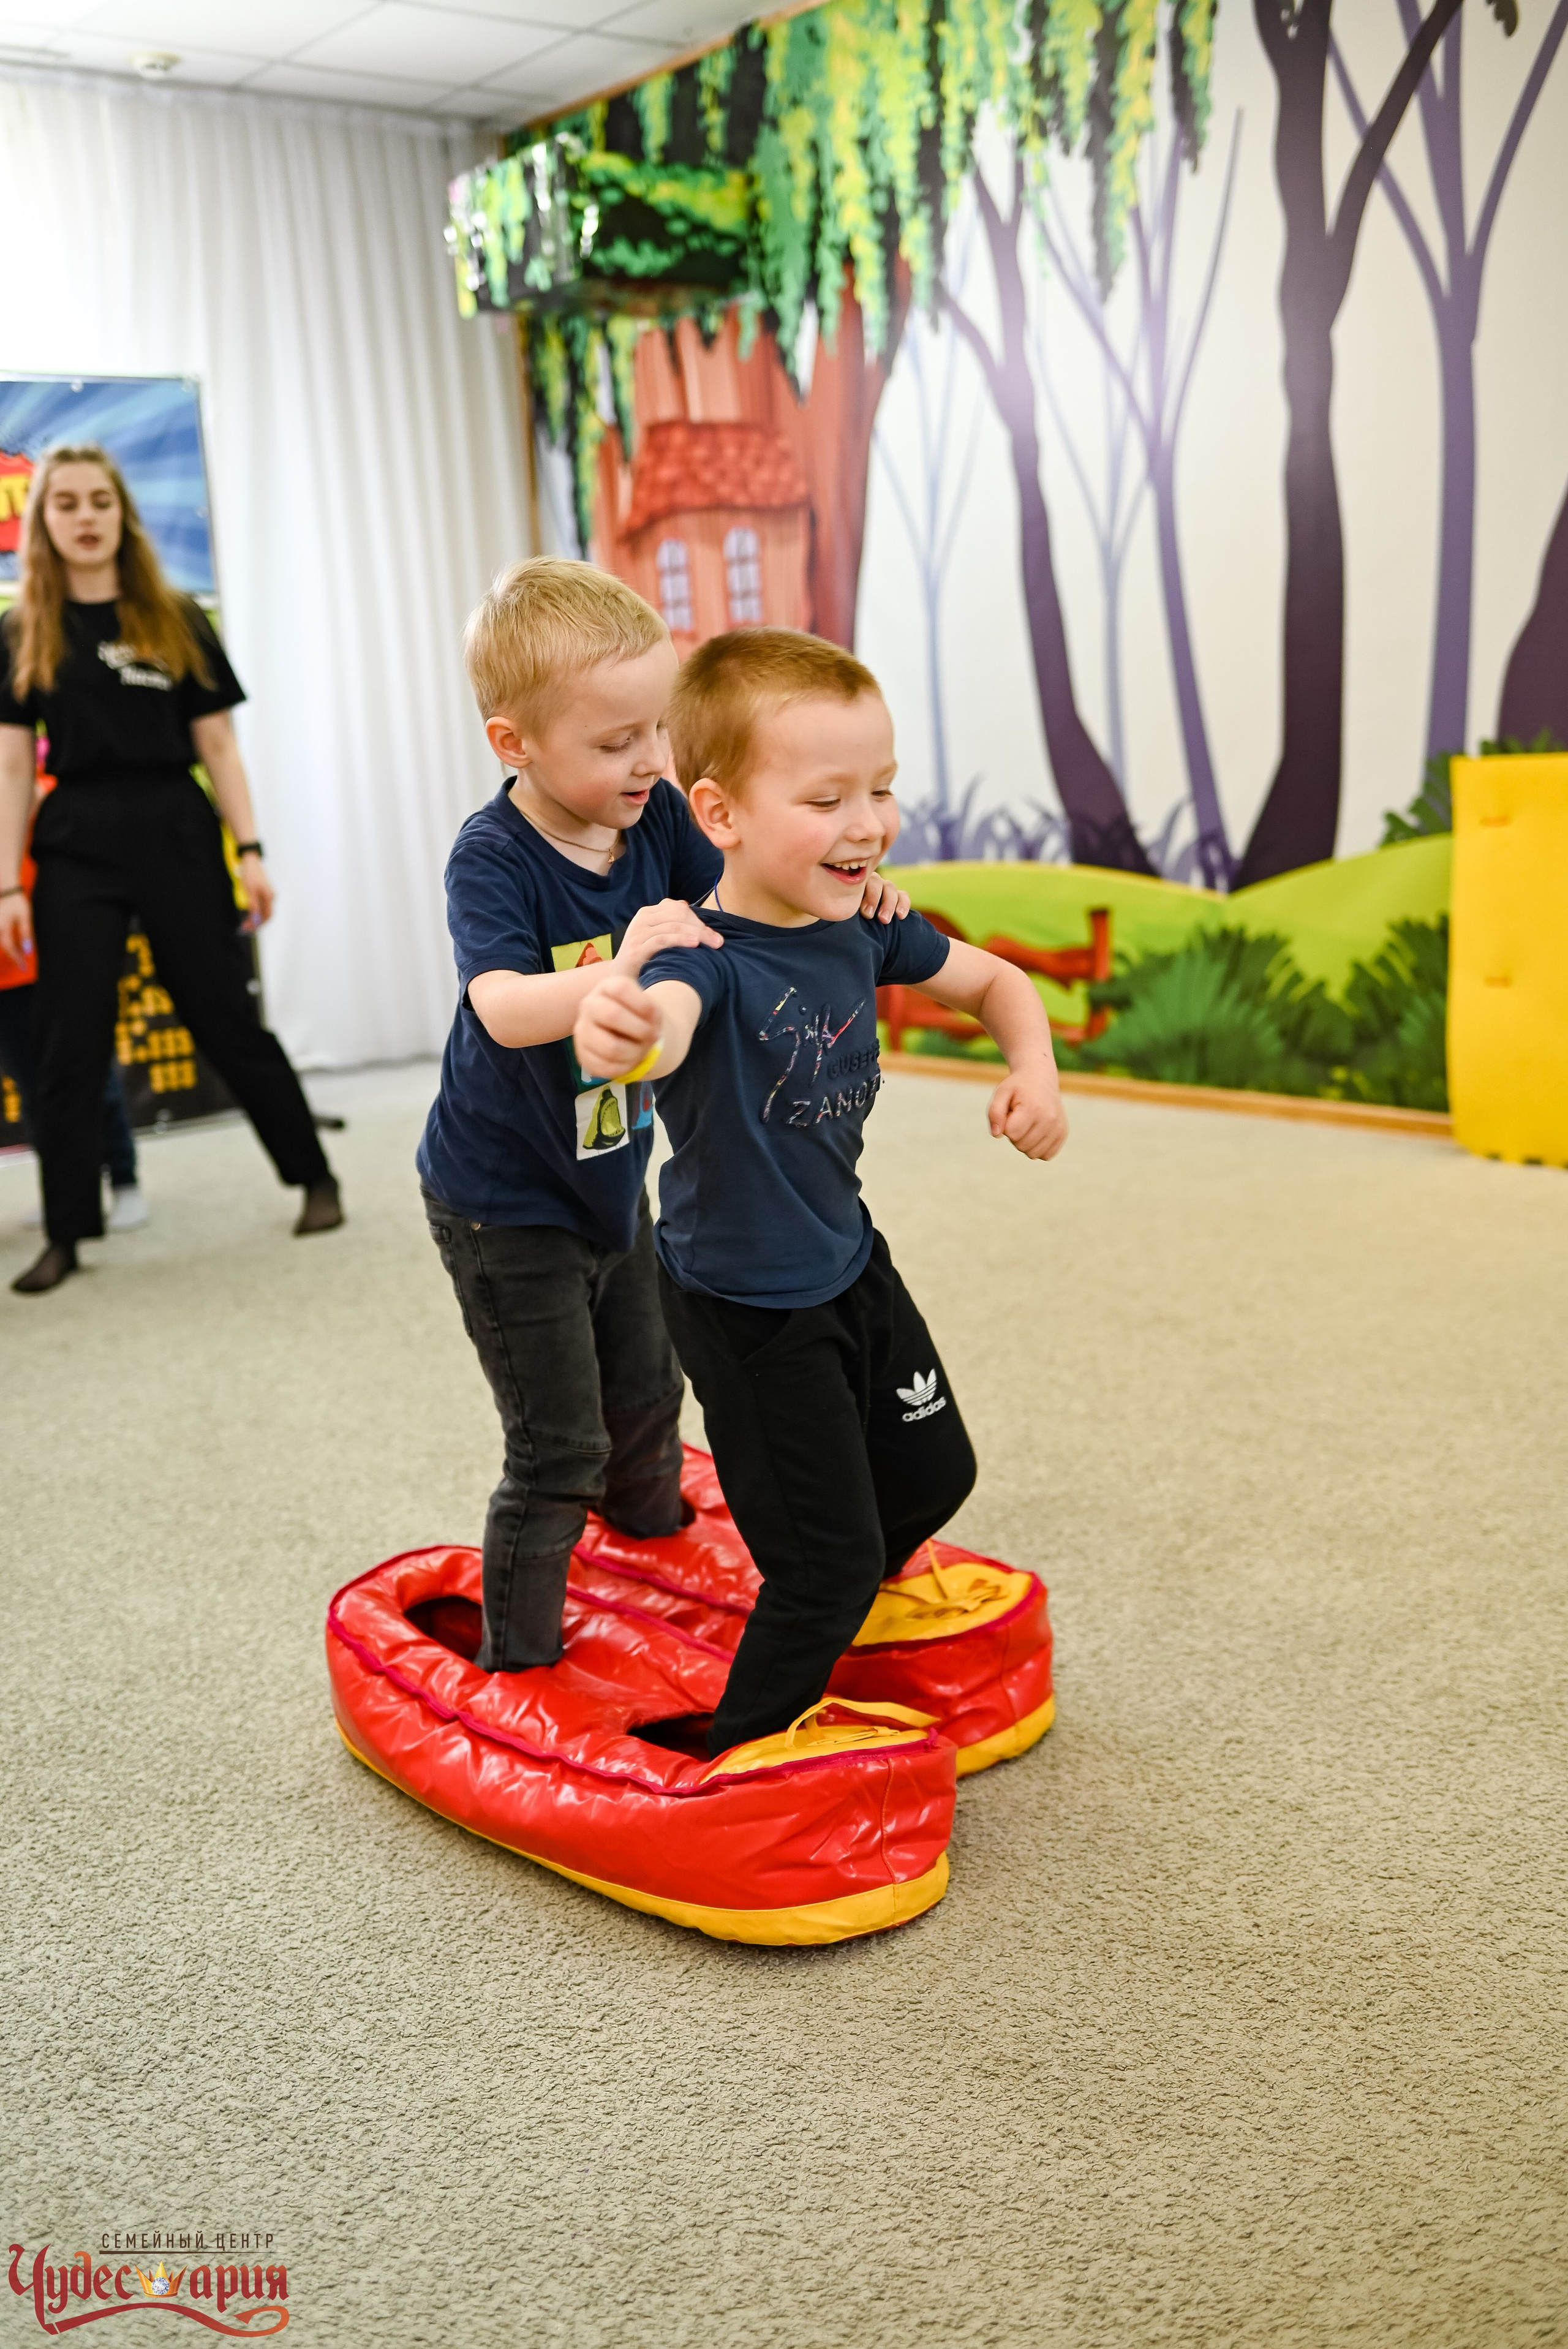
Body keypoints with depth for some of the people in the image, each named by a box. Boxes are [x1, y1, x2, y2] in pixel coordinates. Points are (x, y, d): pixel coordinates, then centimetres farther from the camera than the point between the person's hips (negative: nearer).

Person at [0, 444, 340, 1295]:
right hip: (77, 846, 1)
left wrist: (250, 851, -4)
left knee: (228, 1020, 3)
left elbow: (218, 747, 5)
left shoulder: (175, 620, 6)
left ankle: (317, 1178, 18)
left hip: (176, 834, -1)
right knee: (69, 1042, 1)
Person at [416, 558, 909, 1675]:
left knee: (646, 1386, 28)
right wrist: (620, 966, -58)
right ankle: (515, 1662, 17)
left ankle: (652, 1535, 57)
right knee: (558, 1448, -2)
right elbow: (506, 1009, -41)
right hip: (508, 1205, -7)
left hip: (612, 1178, 7)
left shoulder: (656, 818, -9)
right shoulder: (492, 859, -27)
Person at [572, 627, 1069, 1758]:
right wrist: (623, 1026, -78)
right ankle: (738, 1756, 26)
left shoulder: (864, 924, -8)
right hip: (747, 1310, -8)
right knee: (828, 1556, 0)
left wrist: (1034, 1072, -11)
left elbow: (996, 980, 9)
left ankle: (824, 1618, 52)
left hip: (853, 1265, 8)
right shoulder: (712, 957, -29)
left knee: (934, 1472, 23)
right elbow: (667, 1014, -54)